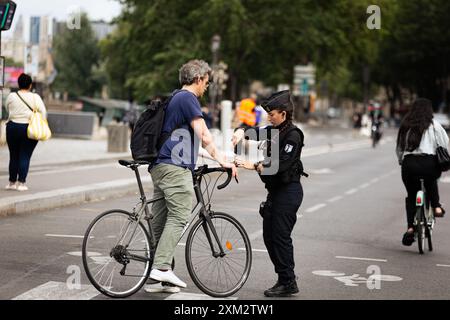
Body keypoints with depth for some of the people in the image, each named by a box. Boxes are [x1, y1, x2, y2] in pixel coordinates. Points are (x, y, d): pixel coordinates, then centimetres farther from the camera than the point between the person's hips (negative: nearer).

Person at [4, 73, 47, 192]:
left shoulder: (11, 96, -1)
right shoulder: (35, 97, -4)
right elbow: (43, 112, -7)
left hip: (13, 127, 2)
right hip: (29, 129, -2)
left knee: (13, 156, 11)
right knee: (25, 157, 1)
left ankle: (12, 182, 17)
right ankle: (21, 183, -2)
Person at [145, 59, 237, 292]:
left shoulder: (175, 98, 24)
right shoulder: (188, 98, -7)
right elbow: (204, 136, -13)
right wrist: (222, 160, -10)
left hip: (160, 166, 10)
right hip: (176, 168, -10)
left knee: (160, 219, 8)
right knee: (179, 217, -13)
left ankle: (157, 270, 10)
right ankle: (161, 267, -20)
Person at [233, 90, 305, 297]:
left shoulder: (292, 135, -14)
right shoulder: (273, 131, 12)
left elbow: (281, 165, -24)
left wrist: (253, 166, -29)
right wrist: (240, 132, -6)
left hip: (288, 191, -9)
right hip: (275, 190, 9)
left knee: (280, 236, -9)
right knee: (269, 236, 9)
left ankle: (288, 283, -2)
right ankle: (284, 279, 15)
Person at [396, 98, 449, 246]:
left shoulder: (405, 125, 14)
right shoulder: (433, 125, 5)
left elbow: (399, 148, 16)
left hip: (409, 163, 2)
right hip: (428, 163, -2)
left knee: (411, 196, 14)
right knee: (431, 180, 32)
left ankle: (410, 227, 2)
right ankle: (436, 206, 17)